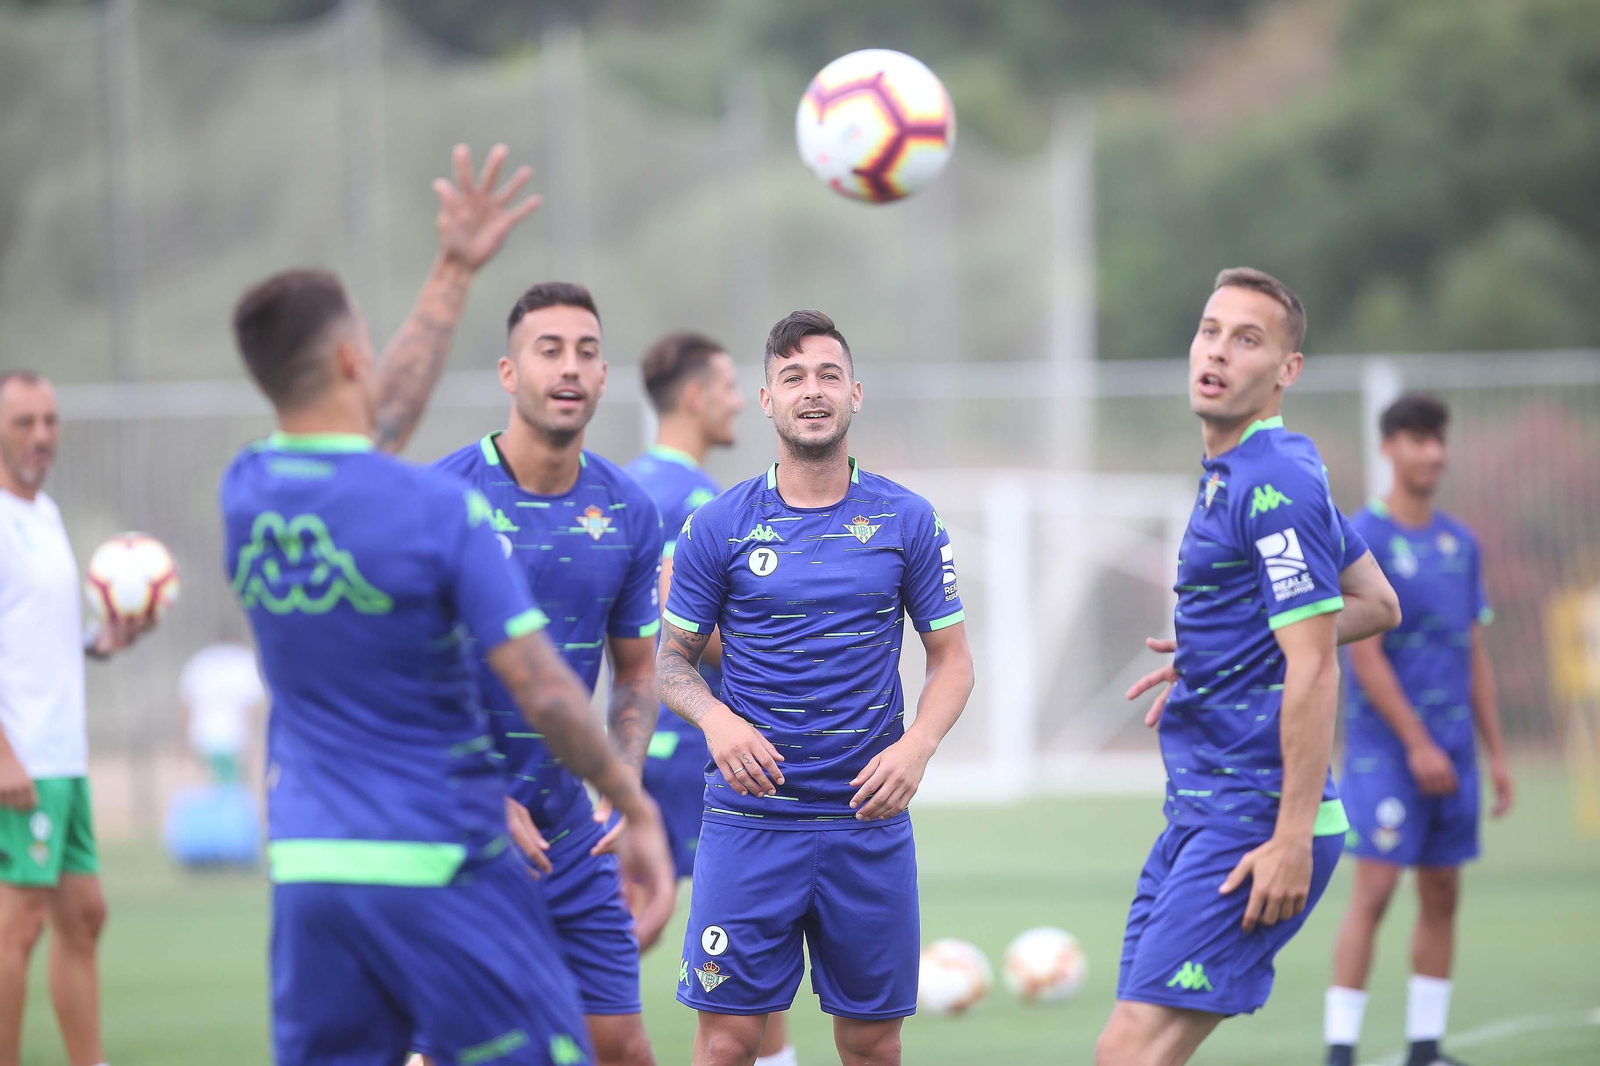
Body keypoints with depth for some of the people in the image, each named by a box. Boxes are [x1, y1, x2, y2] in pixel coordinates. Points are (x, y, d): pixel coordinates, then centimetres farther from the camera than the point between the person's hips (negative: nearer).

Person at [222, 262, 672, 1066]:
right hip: (437, 870, -5)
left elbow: (366, 426, 22)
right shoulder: (438, 508, -13)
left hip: (305, 870, 5)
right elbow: (542, 692, -14)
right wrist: (637, 807, -1)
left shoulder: (243, 493, 3)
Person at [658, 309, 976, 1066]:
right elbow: (672, 659, 7)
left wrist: (917, 746, -11)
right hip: (749, 823, -1)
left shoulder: (907, 522, 4)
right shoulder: (718, 528, 1)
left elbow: (951, 657, 8)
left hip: (869, 821, 1)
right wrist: (714, 719, -15)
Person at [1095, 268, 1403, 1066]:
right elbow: (1377, 607, 23)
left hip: (1251, 822, -10)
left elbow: (1313, 671, -19)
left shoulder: (1276, 484, -15)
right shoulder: (1233, 474, 15)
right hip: (1200, 812, 10)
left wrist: (1294, 838, -23)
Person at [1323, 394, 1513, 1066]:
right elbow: (1364, 656, -12)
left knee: (1442, 896, 7)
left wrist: (1497, 756, 13)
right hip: (1383, 747, -6)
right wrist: (1419, 745, -14)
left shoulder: (1460, 543, 13)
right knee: (1373, 890, -12)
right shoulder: (1363, 540, -7)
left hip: (1451, 749, 6)